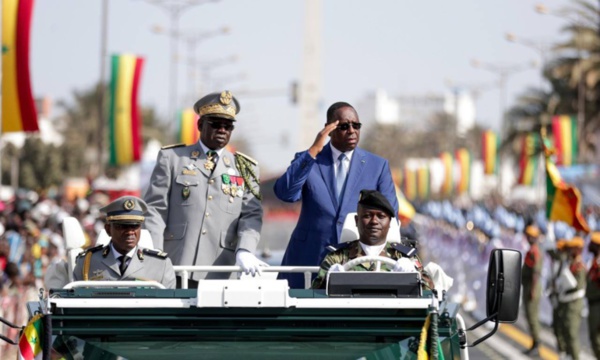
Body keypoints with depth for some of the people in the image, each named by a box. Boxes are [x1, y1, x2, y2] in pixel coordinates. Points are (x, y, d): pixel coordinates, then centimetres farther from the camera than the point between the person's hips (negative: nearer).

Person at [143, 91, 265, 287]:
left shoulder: (244, 169, 15)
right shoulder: (172, 158, 10)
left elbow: (251, 214, 6)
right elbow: (155, 208, 5)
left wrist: (244, 250, -14)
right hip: (175, 268, -1)